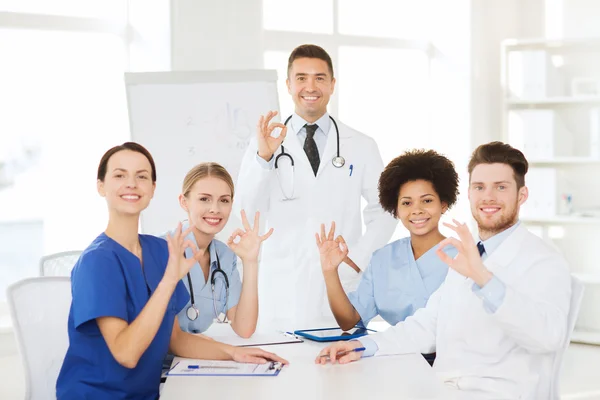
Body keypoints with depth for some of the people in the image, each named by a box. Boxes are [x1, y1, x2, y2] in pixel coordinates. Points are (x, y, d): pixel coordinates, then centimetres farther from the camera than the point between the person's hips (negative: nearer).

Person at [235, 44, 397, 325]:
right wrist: (264, 157, -18)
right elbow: (247, 210, -5)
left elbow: (383, 212, 9)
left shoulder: (362, 147, 8)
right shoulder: (265, 143, 5)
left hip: (343, 287, 1)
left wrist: (357, 258, -4)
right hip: (282, 289, 0)